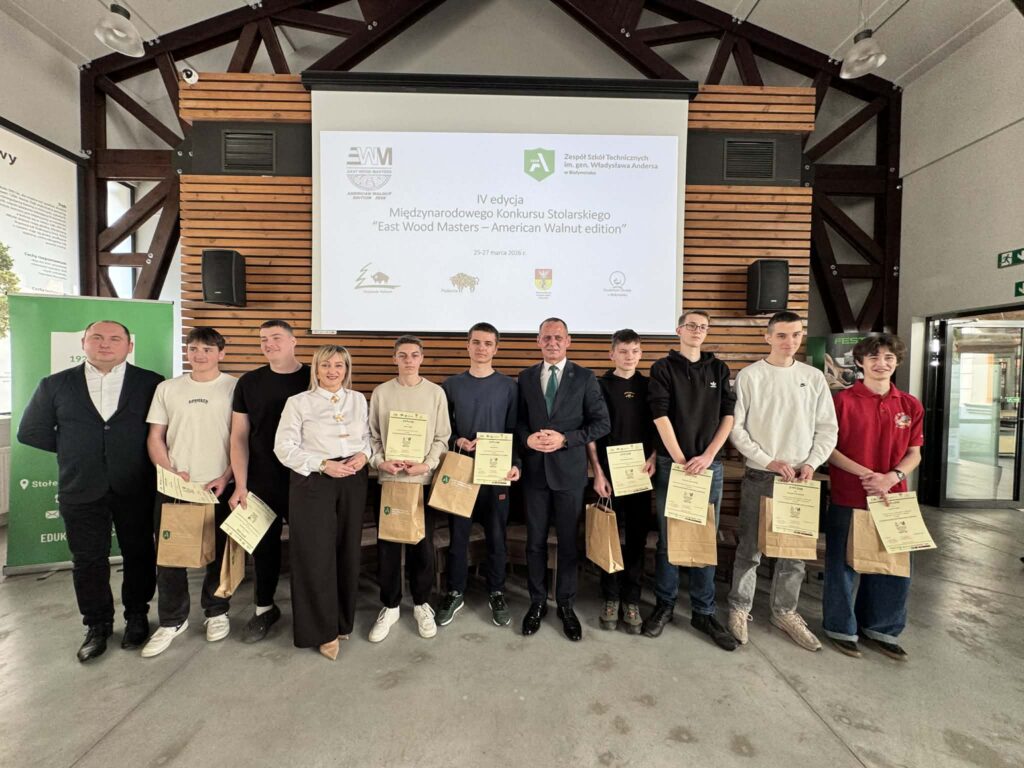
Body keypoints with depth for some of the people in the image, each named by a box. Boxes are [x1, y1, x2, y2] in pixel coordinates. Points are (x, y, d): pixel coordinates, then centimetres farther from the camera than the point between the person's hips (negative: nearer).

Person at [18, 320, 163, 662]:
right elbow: (30, 431, 11)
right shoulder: (55, 385, 4)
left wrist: (141, 452, -3)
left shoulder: (151, 383, -4)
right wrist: (72, 449, 5)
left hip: (136, 489, -2)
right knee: (88, 560, 12)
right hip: (81, 490, 2)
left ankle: (136, 616, 30)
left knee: (139, 554, 10)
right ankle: (97, 624, 30)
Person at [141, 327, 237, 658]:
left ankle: (217, 612, 29)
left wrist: (226, 477, -9)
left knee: (220, 552, 9)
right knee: (169, 553, 8)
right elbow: (155, 437, 8)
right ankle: (171, 621, 27)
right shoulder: (167, 388, 7)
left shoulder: (234, 387, -2)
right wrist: (171, 472, -5)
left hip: (220, 486, -2)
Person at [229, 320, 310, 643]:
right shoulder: (249, 382, 3)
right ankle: (264, 608, 36)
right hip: (262, 481, 2)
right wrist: (240, 485, -3)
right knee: (264, 544, 14)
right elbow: (239, 437, 2)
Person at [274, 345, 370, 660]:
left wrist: (363, 455, -9)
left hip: (353, 481, 3)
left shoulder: (359, 400, 9)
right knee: (317, 554, 1)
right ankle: (322, 630, 19)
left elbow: (368, 436, 13)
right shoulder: (299, 402, -1)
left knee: (348, 550, 10)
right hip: (313, 481, -3)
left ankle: (343, 621, 30)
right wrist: (323, 464, -15)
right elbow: (284, 447, -6)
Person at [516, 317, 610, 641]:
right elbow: (517, 419, 10)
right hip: (534, 469, 2)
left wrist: (565, 439, -15)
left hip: (569, 469, -2)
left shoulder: (584, 377, -2)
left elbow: (602, 423, -5)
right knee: (535, 541, 12)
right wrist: (527, 438, -11)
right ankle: (537, 602, 31)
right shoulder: (525, 377, 6)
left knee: (568, 542, 10)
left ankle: (566, 605, 30)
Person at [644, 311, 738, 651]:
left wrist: (708, 455, -7)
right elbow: (661, 416, -7)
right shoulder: (663, 368, 1)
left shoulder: (719, 369, 10)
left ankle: (703, 612, 23)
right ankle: (664, 604, 22)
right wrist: (681, 460, -11)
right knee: (668, 538, 6)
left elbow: (729, 414, 5)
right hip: (671, 463, -2)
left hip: (710, 464, 3)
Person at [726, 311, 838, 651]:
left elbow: (827, 429, 7)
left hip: (799, 477, 3)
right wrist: (768, 461, -13)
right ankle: (739, 609, 21)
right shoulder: (749, 376, -4)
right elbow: (736, 428, -7)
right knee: (750, 548, 4)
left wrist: (811, 463, -6)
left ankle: (785, 611, 30)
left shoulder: (814, 377, 6)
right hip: (759, 476, -3)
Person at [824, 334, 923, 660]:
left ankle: (881, 627, 35)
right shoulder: (843, 400, -7)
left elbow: (914, 453, 7)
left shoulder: (910, 405, 5)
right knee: (843, 564, 8)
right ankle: (841, 627, 26)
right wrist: (865, 474, -16)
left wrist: (891, 477, -11)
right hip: (848, 498, -4)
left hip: (893, 498, 4)